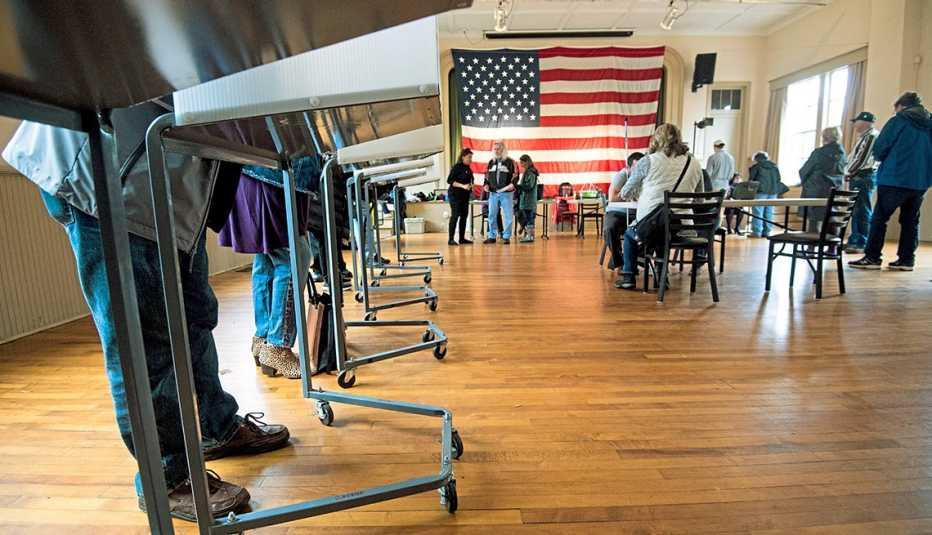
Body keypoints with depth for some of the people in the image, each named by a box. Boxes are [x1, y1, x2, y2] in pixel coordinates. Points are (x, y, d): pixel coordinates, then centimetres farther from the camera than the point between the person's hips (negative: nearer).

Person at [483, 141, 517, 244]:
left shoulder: (510, 162, 0)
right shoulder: (491, 162, 13)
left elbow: (515, 175, -4)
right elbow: (487, 175, 20)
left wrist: (512, 184, -21)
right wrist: (486, 184, 4)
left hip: (506, 193, -4)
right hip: (493, 193, 4)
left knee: (508, 215, 0)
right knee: (492, 215, 6)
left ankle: (506, 237, 8)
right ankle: (492, 236, 15)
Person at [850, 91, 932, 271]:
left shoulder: (898, 121, -5)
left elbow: (879, 150, -8)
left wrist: (887, 160, 11)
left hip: (895, 179, -6)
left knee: (880, 218, -1)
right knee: (910, 221, 11)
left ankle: (872, 258, -3)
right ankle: (907, 259, 13)